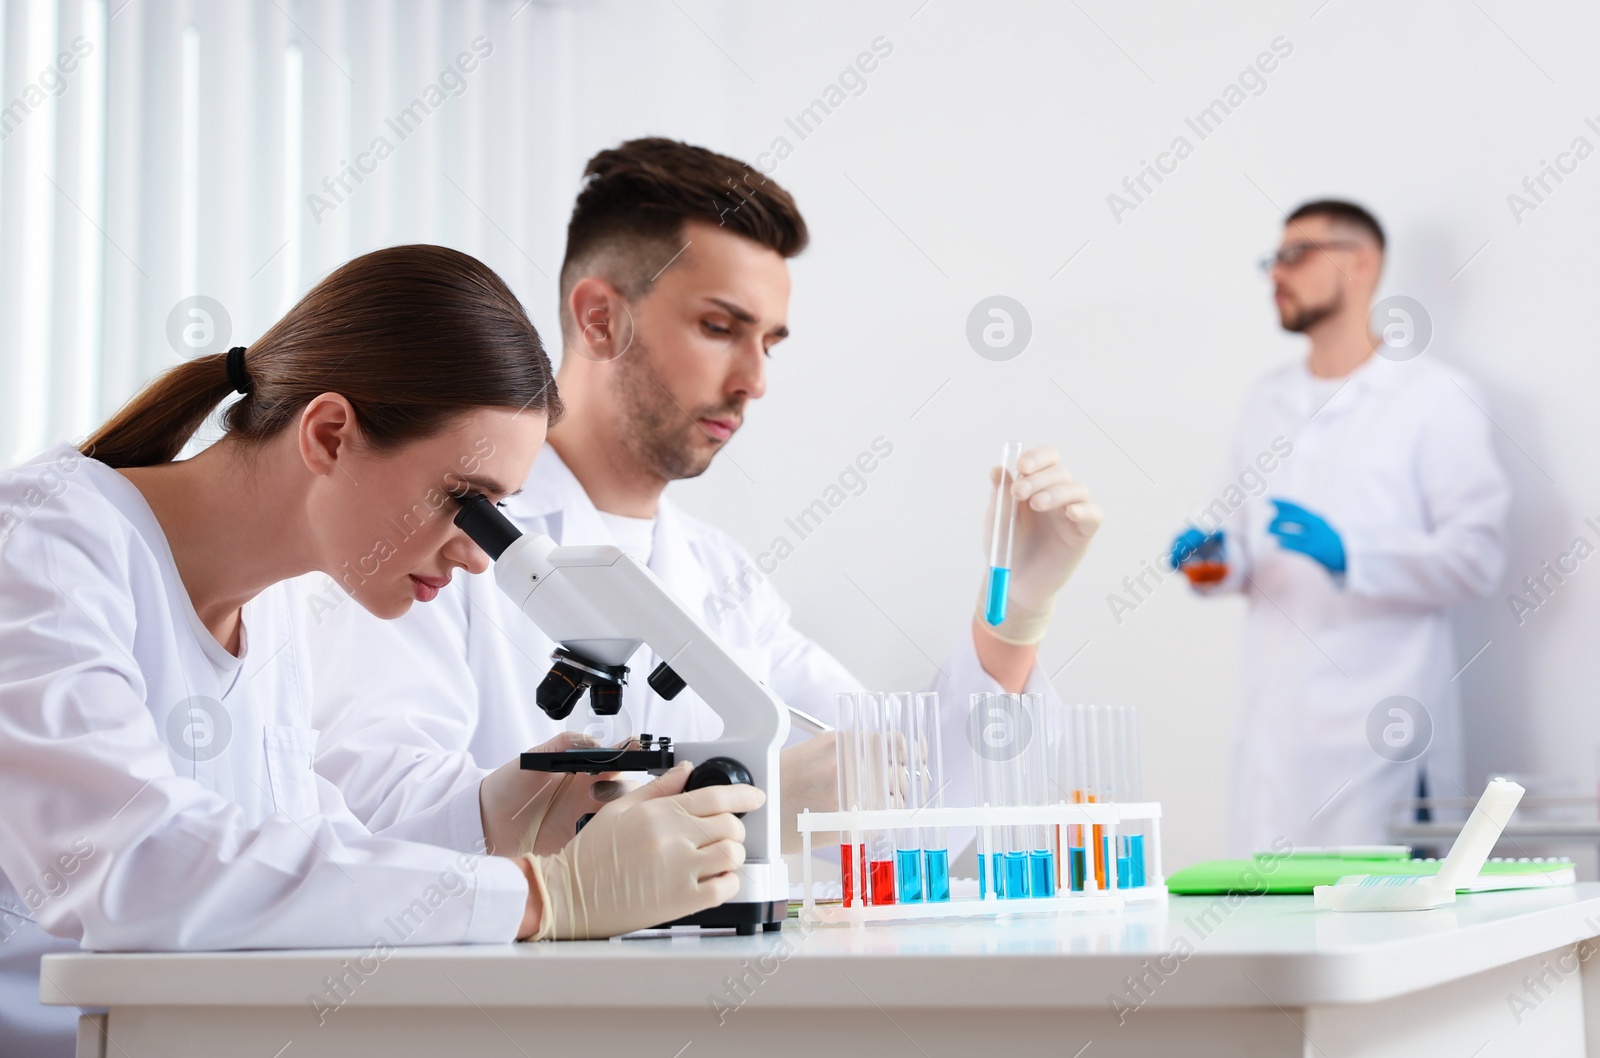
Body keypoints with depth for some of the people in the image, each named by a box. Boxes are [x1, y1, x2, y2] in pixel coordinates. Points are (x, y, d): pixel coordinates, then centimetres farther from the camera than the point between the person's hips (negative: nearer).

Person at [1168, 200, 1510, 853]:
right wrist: (1214, 558, 1)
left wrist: (1350, 555, -21)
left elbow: (1478, 557, -9)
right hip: (1274, 725, 5)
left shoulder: (1435, 396, -1)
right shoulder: (1266, 401, 18)